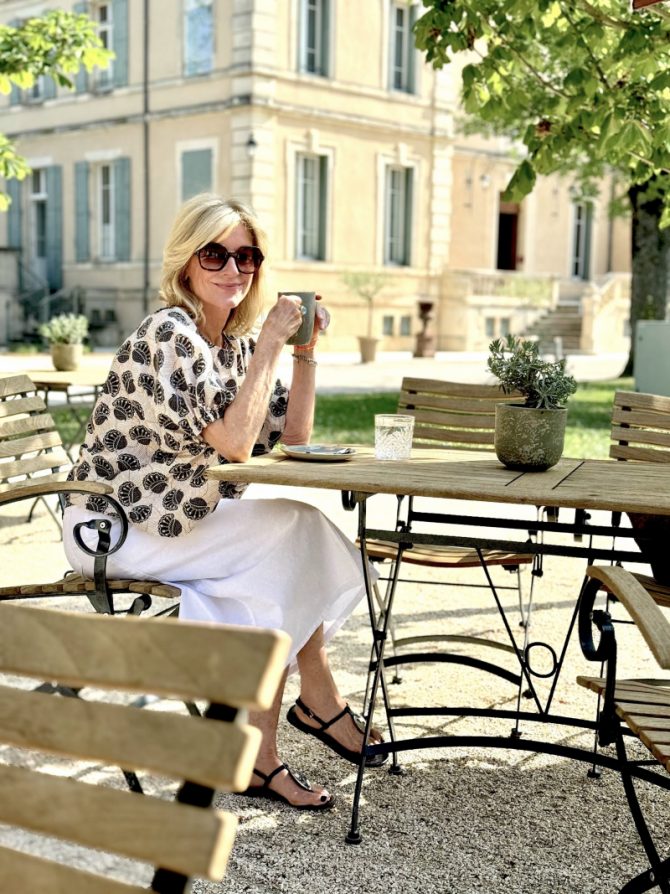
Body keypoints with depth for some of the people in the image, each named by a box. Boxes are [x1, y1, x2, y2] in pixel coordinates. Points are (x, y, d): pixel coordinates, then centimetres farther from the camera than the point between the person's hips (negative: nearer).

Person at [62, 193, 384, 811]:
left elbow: (294, 437, 10)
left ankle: (260, 754, -8)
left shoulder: (239, 341, 8)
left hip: (183, 517, 8)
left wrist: (305, 349, 2)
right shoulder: (169, 334, -18)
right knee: (292, 528, -20)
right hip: (114, 527, -8)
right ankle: (320, 702, -6)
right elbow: (235, 442, -26)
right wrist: (271, 343, -21)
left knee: (294, 545, -14)